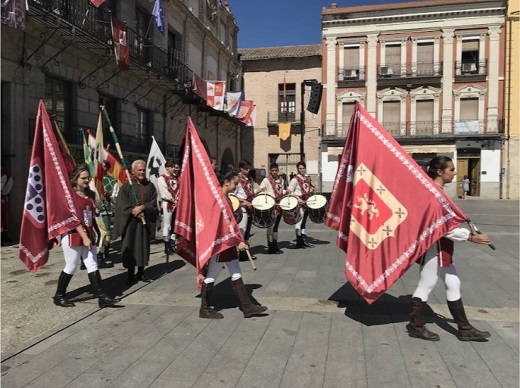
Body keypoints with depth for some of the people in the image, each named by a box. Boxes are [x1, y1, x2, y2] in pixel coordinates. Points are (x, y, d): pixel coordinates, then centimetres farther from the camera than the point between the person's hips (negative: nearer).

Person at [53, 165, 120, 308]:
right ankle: (59, 296, 23)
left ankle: (102, 297, 3)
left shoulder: (90, 195, 10)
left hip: (88, 235, 7)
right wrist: (84, 237, -21)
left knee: (93, 266, 4)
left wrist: (90, 235, 14)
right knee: (71, 267, 4)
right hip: (73, 236, -7)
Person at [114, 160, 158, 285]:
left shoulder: (150, 186, 8)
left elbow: (153, 203, 2)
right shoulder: (126, 186, -1)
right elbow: (122, 205, -6)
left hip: (145, 221, 3)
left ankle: (141, 273, 19)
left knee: (143, 246, 7)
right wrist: (134, 212, -17)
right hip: (130, 222, -3)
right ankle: (131, 274, 9)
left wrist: (142, 207, -15)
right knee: (130, 247, 0)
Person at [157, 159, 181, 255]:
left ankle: (172, 244, 18)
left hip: (177, 204, 6)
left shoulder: (177, 179, 14)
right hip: (167, 204, -6)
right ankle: (167, 246, 5)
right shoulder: (162, 178, -5)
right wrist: (173, 200, -11)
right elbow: (164, 193, -12)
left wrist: (178, 200, -11)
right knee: (167, 225, -2)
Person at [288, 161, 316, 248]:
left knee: (304, 222, 15)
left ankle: (304, 241, 24)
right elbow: (289, 192, -15)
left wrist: (312, 190, 4)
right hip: (299, 203, -7)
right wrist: (298, 199, -24)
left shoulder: (308, 178, 10)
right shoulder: (295, 179, -11)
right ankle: (299, 242, 2)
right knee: (299, 221, -6)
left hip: (307, 202, 7)